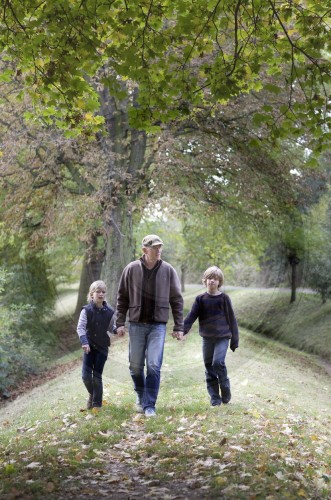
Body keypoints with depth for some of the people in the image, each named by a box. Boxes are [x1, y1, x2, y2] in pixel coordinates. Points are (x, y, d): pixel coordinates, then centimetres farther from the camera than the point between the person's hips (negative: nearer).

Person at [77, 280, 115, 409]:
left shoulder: (109, 312, -4)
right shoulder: (86, 310, -7)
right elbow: (80, 327, -14)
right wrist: (84, 342, -27)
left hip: (102, 347, 0)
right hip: (89, 346, 0)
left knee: (97, 376, 1)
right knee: (86, 375, -4)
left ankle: (97, 403, 15)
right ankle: (92, 394, 26)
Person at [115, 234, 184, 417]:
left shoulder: (168, 270, -1)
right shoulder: (131, 269, -1)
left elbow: (176, 300, 3)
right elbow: (122, 298, 5)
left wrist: (178, 326, 0)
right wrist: (120, 323, 0)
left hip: (158, 325, -1)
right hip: (136, 325, 1)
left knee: (154, 366, -7)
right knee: (136, 366, 9)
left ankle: (149, 405, 2)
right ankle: (140, 397, 33)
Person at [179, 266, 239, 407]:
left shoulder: (224, 298, 0)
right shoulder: (200, 299, 4)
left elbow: (231, 319, 3)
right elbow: (191, 316, -1)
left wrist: (235, 340, 2)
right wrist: (182, 330, -17)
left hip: (222, 337, -3)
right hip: (207, 338, 3)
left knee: (218, 362, -20)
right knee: (209, 367, 5)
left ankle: (225, 389, 3)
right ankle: (215, 398, 14)